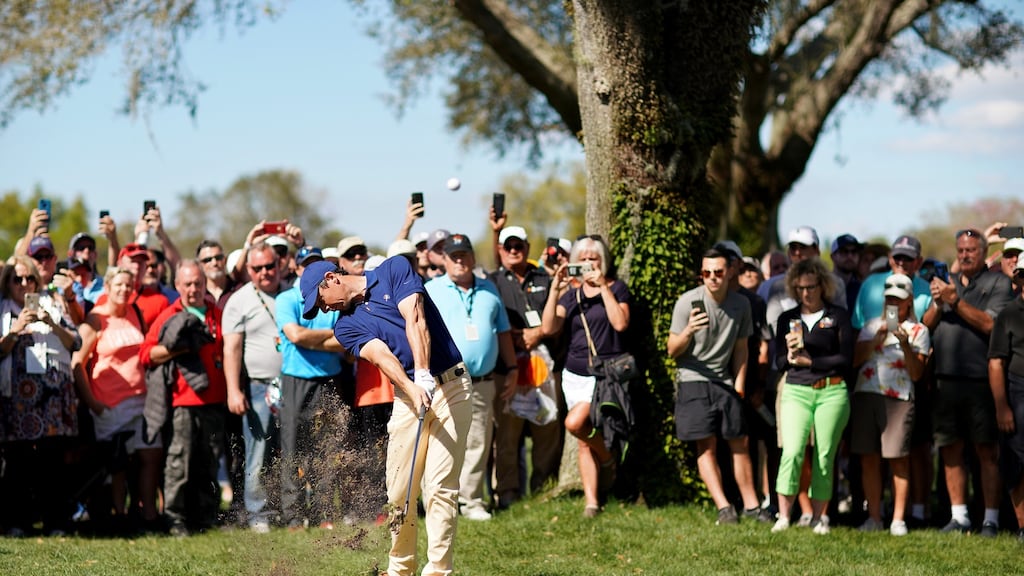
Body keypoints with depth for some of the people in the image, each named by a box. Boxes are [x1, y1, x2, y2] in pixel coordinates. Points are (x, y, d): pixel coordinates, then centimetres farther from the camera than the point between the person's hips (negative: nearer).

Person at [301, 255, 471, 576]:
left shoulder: (394, 270, 1)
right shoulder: (347, 326, 9)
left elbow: (415, 320, -13)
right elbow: (381, 355, -10)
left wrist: (423, 374, -26)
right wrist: (412, 388, -28)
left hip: (451, 385, -4)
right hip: (409, 394, 4)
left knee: (440, 487, -9)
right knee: (399, 491, 1)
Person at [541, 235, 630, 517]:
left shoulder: (616, 288, -1)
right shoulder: (571, 294, 10)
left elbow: (620, 323, -17)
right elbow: (549, 328, -2)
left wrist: (603, 287, -18)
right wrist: (555, 289, -10)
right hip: (575, 374, 5)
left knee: (575, 422, -24)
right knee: (584, 443, 4)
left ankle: (607, 458, 2)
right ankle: (591, 501, 8)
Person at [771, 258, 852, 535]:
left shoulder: (838, 316, 7)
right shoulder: (787, 319, 15)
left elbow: (846, 359, -1)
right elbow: (779, 362, 11)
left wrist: (809, 361, -5)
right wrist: (790, 353, -11)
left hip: (832, 391, -1)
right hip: (796, 392, 1)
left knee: (825, 455, -2)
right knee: (792, 452, -14)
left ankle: (819, 516, 6)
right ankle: (784, 516, -12)